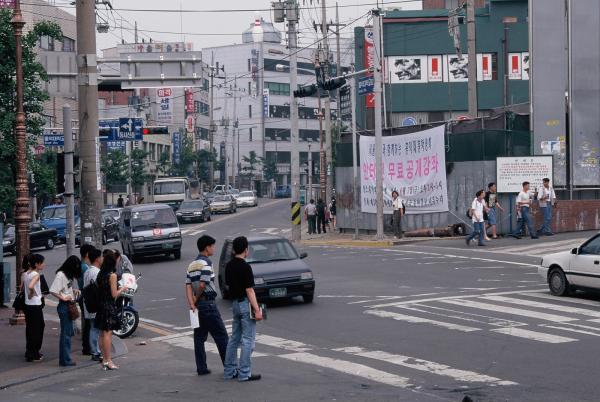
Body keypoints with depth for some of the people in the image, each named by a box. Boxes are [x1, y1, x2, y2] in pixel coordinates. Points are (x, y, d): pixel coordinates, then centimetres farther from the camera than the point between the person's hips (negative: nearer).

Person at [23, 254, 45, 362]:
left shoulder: (25, 274, 7)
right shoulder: (36, 274, -17)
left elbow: (22, 287, 12)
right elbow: (31, 286, -32)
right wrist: (32, 294, -15)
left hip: (27, 305, 8)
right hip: (35, 305, -8)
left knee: (29, 329, 16)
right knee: (37, 329, 2)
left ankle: (29, 353, 23)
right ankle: (33, 355, 6)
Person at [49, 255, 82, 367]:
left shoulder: (69, 275, 14)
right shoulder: (61, 275, -15)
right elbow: (52, 291, -21)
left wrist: (74, 291, 10)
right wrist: (63, 298, -19)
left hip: (70, 306, 10)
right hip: (64, 306, -10)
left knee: (69, 332, 14)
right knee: (65, 333, -5)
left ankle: (64, 358, 21)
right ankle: (65, 360, -1)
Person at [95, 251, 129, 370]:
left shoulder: (100, 274, 7)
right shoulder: (112, 275, -15)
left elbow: (98, 290, 12)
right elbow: (114, 294, -16)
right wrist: (122, 289, 2)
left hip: (100, 306, 8)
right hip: (109, 306, -8)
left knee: (102, 334, 11)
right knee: (108, 333, -5)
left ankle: (104, 360, 17)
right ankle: (108, 361, -3)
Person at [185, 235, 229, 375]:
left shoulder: (192, 265, 13)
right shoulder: (206, 263, -13)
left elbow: (188, 286, 4)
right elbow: (202, 285, -21)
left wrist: (192, 304, -5)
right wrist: (196, 299, -5)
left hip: (198, 305, 8)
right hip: (208, 303, -8)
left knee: (199, 337, 9)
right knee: (221, 336, -2)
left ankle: (201, 368, 8)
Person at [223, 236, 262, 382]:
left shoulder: (229, 266, 7)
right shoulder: (245, 267, -17)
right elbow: (249, 290, -19)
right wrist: (257, 310, -19)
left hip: (235, 303, 8)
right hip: (245, 304, -8)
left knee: (234, 338, 14)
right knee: (248, 340, -3)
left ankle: (230, 370, 16)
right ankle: (244, 373, -3)